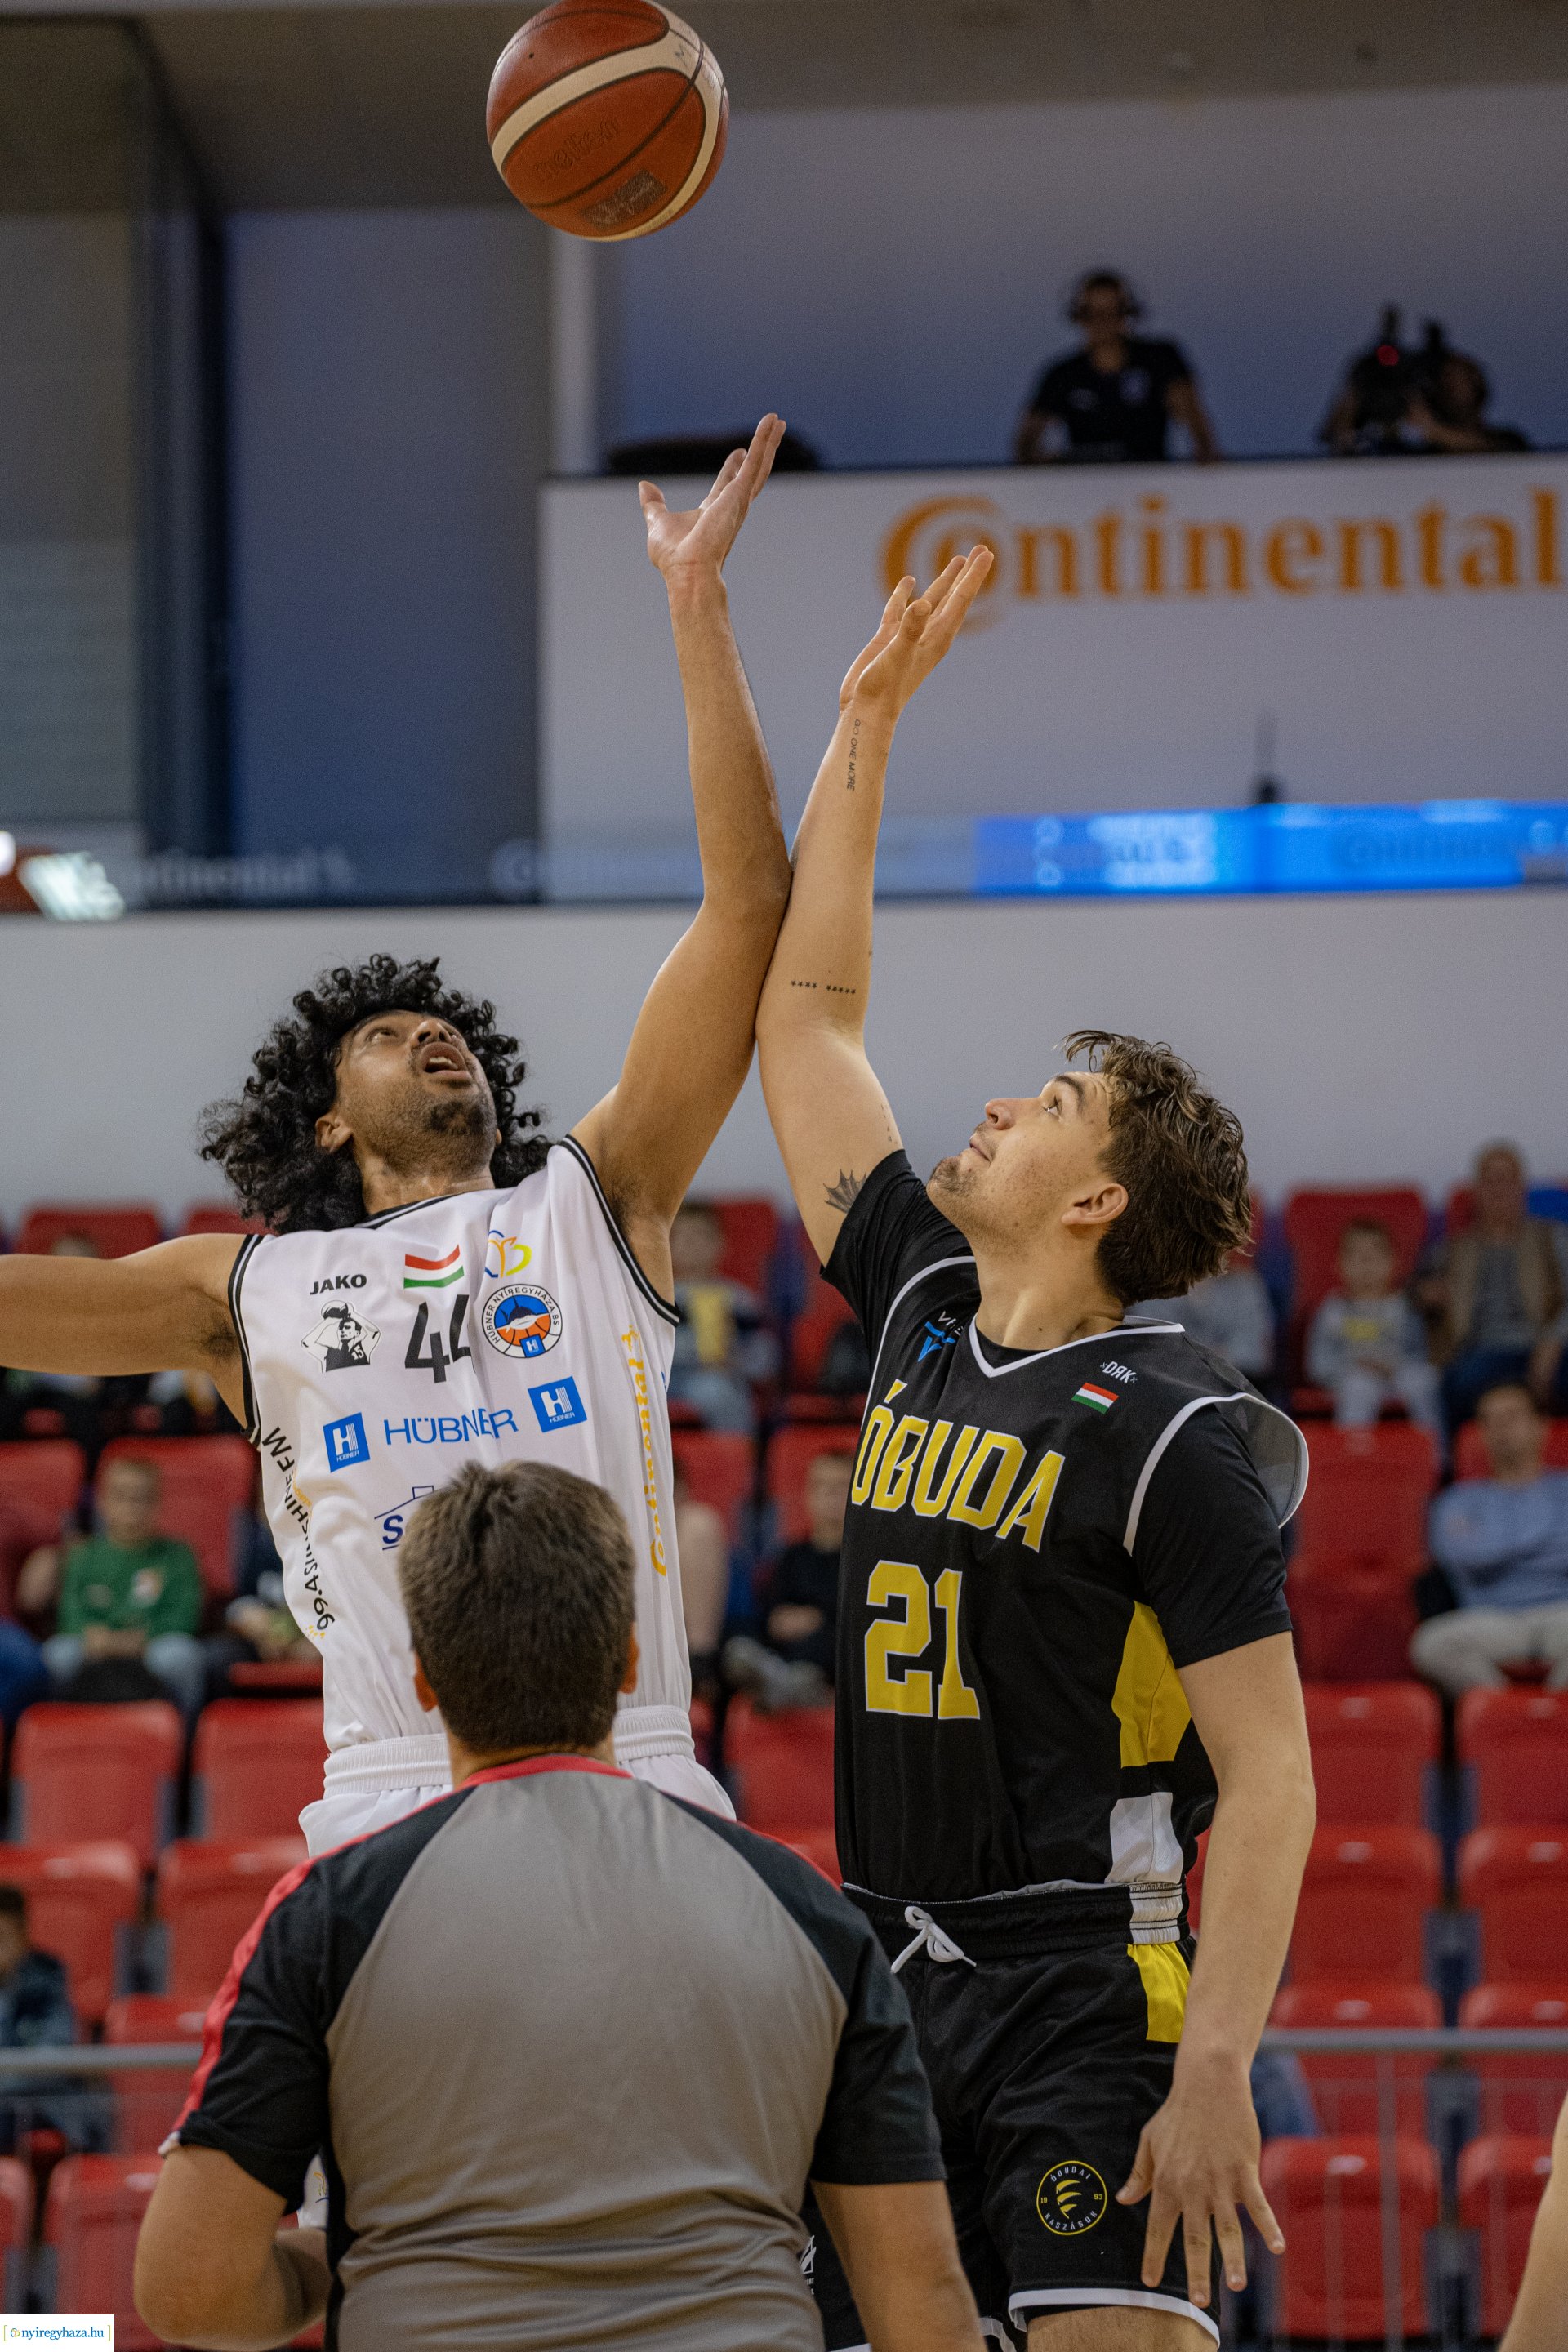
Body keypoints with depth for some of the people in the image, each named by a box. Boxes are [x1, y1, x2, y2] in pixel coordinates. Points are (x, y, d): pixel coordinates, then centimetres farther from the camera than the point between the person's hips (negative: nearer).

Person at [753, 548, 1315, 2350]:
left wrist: (1214, 2072, -22)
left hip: (1087, 1994, -7)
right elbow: (805, 1006, 20)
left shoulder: (1174, 1431, -9)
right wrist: (865, 722, 17)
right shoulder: (925, 1321, 11)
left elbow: (1269, 1775, -12)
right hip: (890, 1979, 7)